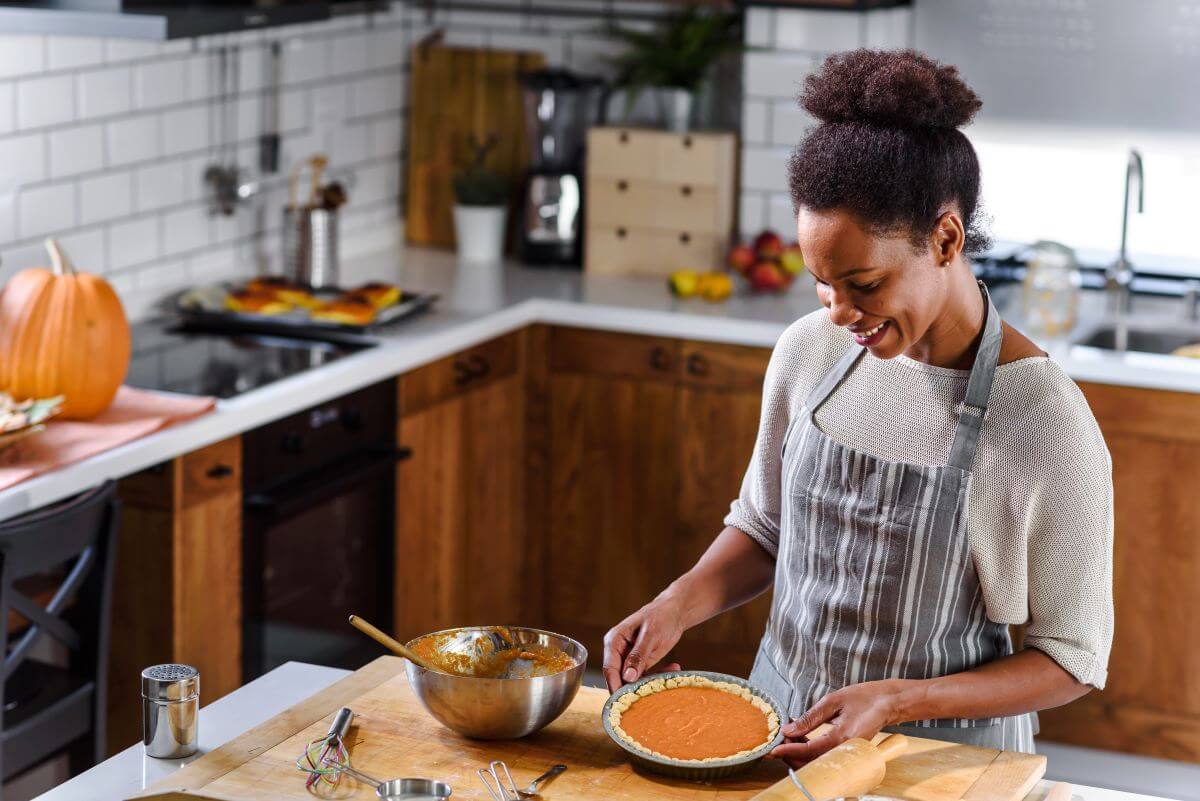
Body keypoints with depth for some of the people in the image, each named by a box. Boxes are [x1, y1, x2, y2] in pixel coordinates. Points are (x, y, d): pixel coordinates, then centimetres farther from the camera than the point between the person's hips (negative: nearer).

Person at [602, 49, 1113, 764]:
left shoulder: (1047, 423, -21)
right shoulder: (810, 352, -6)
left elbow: (1072, 660, -12)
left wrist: (897, 701, -24)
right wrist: (679, 605, -9)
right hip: (782, 731, 3)